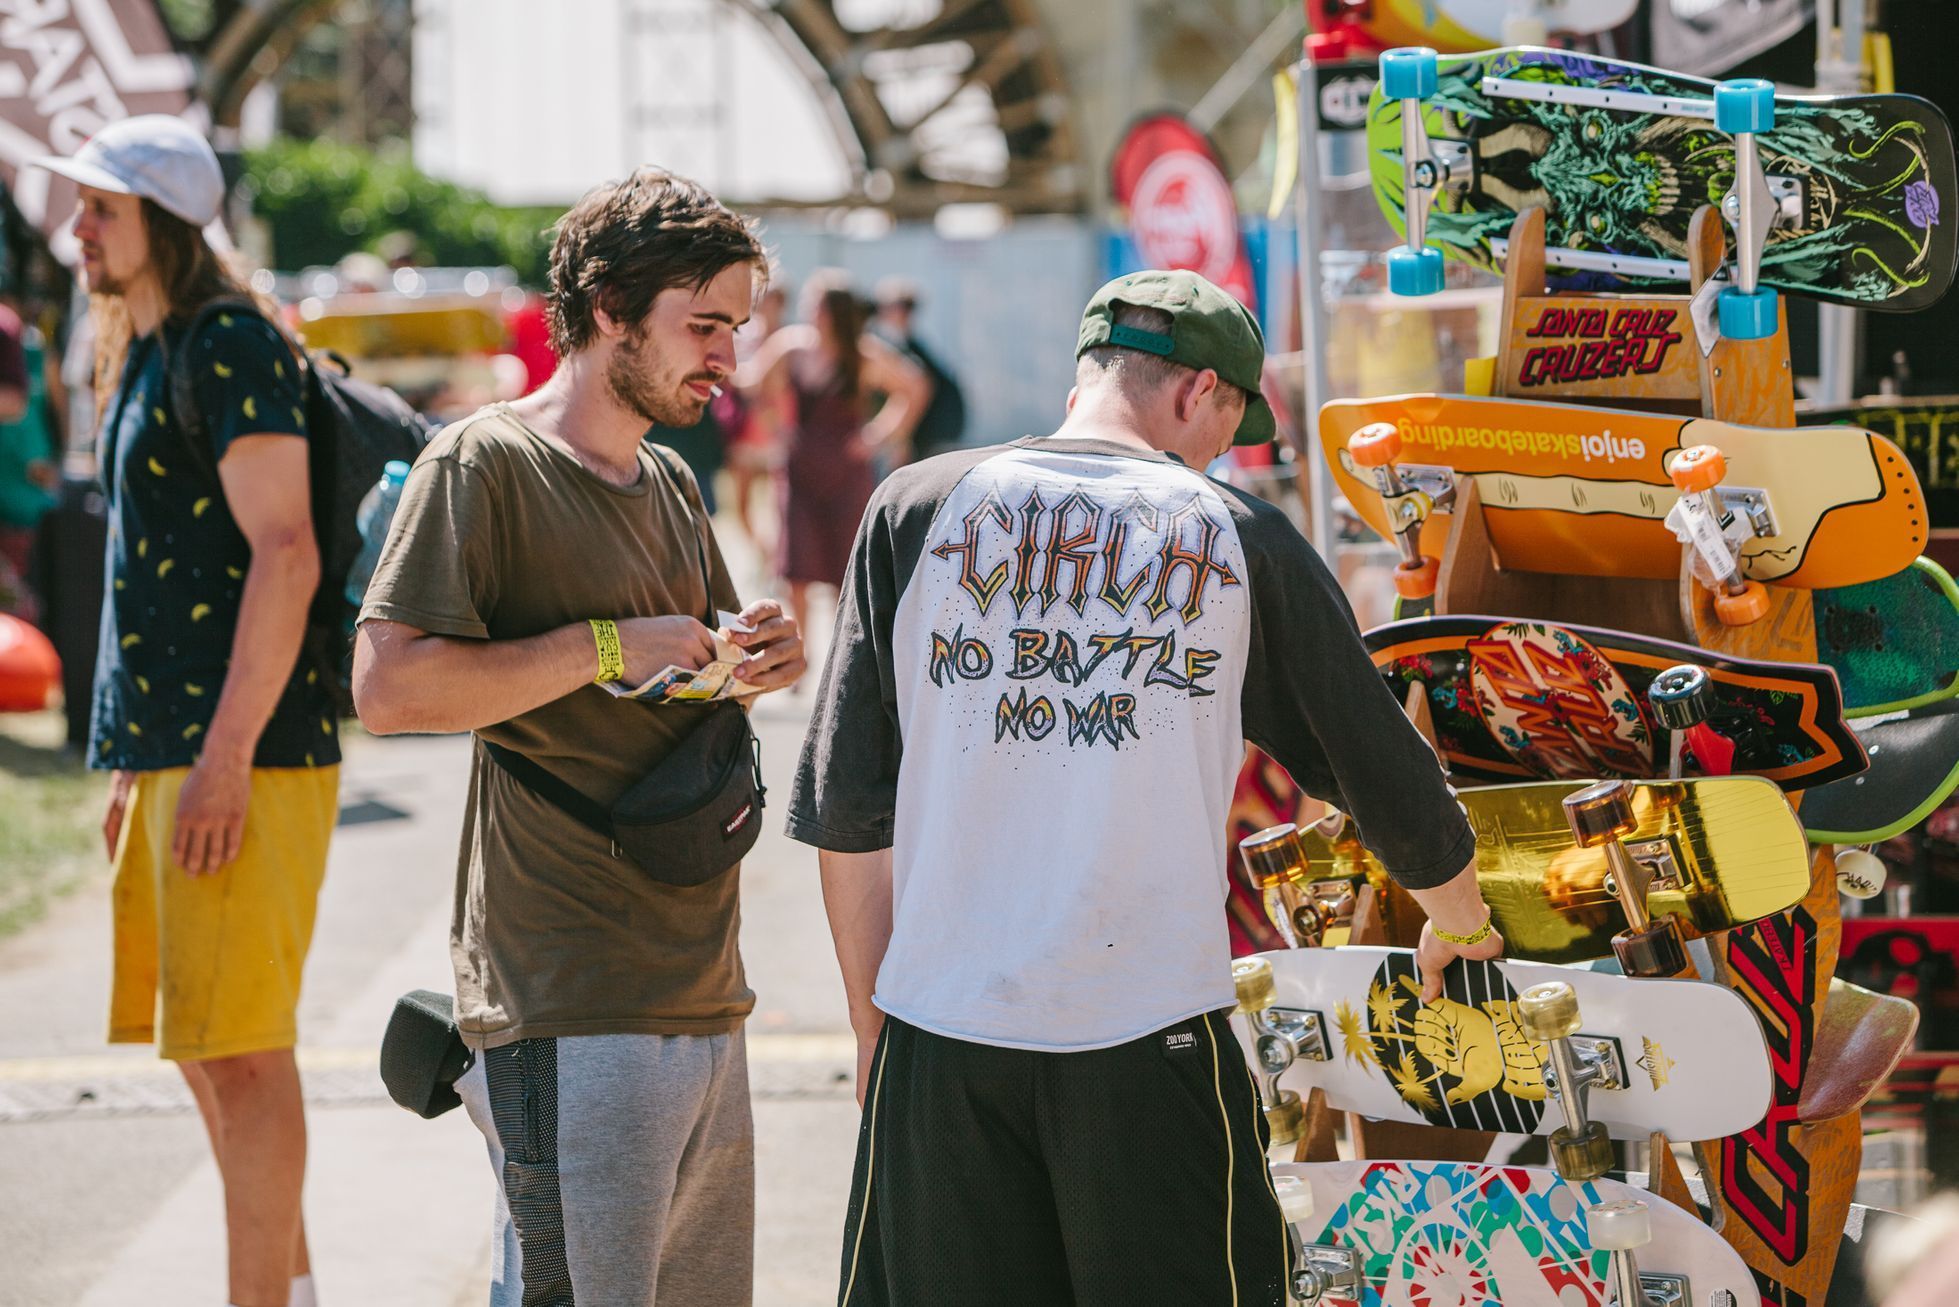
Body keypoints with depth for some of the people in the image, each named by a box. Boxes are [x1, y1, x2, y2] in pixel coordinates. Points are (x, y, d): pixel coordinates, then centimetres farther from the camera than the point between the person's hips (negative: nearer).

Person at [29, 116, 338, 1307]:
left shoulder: (232, 348, -12)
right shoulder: (145, 358, 18)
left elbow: (285, 555, -19)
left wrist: (226, 755, -22)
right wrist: (135, 761, 21)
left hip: (244, 761, -10)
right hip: (171, 754, 10)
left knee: (239, 1050, -8)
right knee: (202, 1048, 14)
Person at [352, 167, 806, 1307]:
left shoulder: (670, 484, 18)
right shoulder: (484, 464, -8)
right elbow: (390, 688, -18)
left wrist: (759, 662, 7)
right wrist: (608, 647, -15)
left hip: (702, 990, 9)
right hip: (570, 1012, -9)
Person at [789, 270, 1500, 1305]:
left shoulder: (915, 510, 6)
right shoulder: (1238, 536, 3)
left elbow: (846, 812, 6)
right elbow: (1384, 773, 11)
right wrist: (1458, 924, 31)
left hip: (940, 1035, 2)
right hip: (1150, 1036, -2)